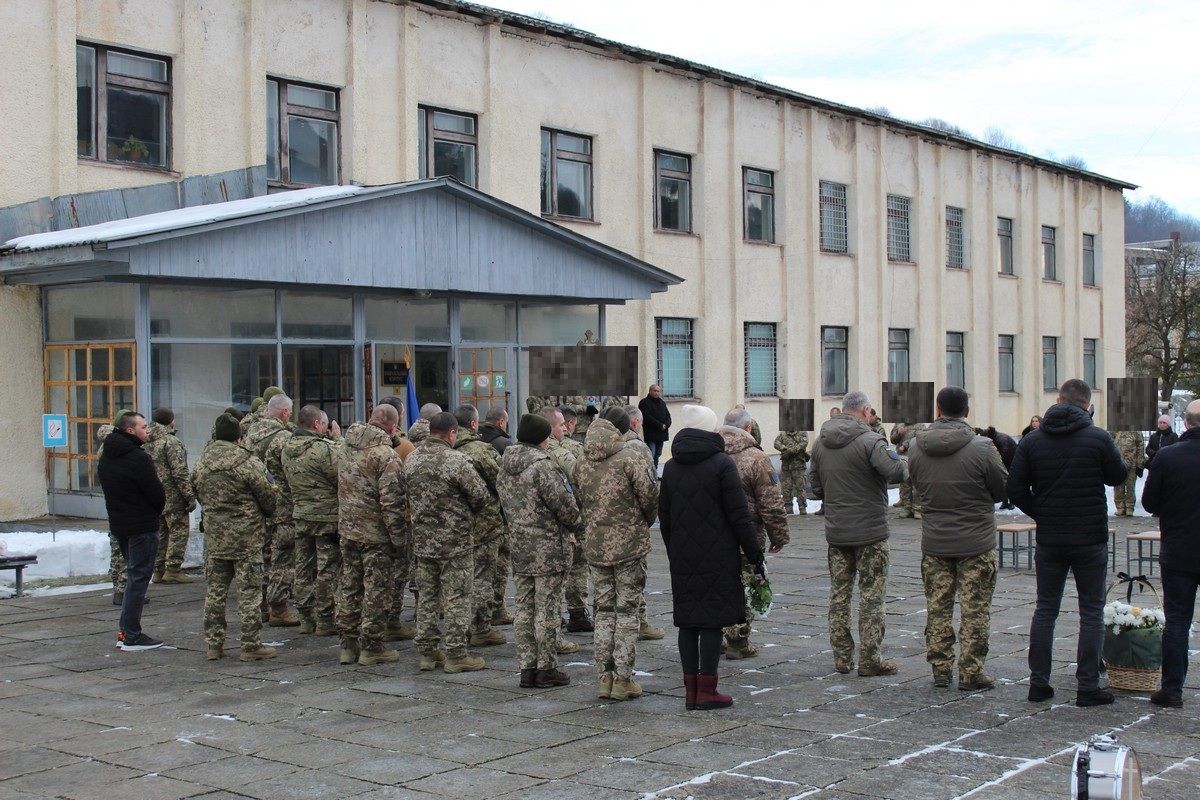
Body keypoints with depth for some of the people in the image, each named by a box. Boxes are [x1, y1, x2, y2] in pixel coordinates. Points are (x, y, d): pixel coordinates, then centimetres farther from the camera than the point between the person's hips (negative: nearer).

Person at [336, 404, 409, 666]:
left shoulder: (345, 446, 6)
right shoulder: (385, 455, -17)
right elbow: (392, 501, -19)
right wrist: (399, 539, -12)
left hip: (347, 529, 7)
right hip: (376, 534, -7)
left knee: (349, 586, 14)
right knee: (377, 590, 3)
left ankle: (348, 645, 21)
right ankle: (371, 647, 8)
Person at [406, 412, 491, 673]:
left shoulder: (411, 460, 3)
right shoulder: (455, 460, -17)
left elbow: (408, 495, 11)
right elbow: (481, 495, -14)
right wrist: (468, 511, 6)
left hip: (422, 540, 6)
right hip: (454, 541, -6)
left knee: (426, 597, 14)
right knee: (456, 598, 1)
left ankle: (426, 651, 20)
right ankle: (455, 654, 5)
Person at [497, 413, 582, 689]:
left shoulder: (505, 467, 9)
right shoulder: (543, 465, -16)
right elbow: (563, 504, -15)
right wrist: (574, 522, 4)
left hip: (519, 548, 7)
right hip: (548, 549, -7)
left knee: (524, 609, 11)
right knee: (547, 609, 0)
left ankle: (527, 668, 15)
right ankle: (546, 668, 7)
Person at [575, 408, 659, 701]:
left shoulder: (581, 466, 4)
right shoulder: (628, 459, -10)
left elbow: (579, 504, 7)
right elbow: (650, 495, -12)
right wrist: (645, 522, 7)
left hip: (595, 546, 4)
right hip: (629, 544, -4)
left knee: (604, 610, 13)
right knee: (627, 610, 3)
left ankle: (604, 677, 14)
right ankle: (623, 679, 4)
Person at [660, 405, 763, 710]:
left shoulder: (671, 467, 9)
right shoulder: (722, 464, -9)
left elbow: (664, 515, 13)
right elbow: (740, 515, -11)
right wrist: (755, 555, -5)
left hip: (683, 558, 5)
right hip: (718, 557, -5)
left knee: (687, 620, 9)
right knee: (712, 620, -1)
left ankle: (690, 690, 12)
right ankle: (707, 690, 0)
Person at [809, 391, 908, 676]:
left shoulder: (820, 442, 7)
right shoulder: (869, 440, -15)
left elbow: (814, 484, 11)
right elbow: (895, 472, -24)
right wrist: (904, 461, -3)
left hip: (836, 531, 6)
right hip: (870, 530, -6)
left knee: (839, 594, 12)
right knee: (871, 596, 2)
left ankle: (842, 658, 17)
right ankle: (869, 659, 4)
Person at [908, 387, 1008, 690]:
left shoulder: (917, 447, -3)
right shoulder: (982, 447, -15)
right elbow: (1003, 491, -5)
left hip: (934, 542, 4)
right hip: (976, 542, -4)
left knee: (937, 607, 13)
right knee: (974, 609, 4)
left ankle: (940, 669, 18)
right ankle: (971, 673, 8)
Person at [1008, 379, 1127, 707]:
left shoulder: (1031, 440, -2)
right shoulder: (1098, 438, -11)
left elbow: (1016, 489, -2)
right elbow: (1118, 476, 4)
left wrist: (1042, 514, 9)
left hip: (1049, 540, 3)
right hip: (1091, 539, -3)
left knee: (1045, 609, 12)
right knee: (1091, 612, 6)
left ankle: (1038, 683, 13)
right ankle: (1088, 686, 5)